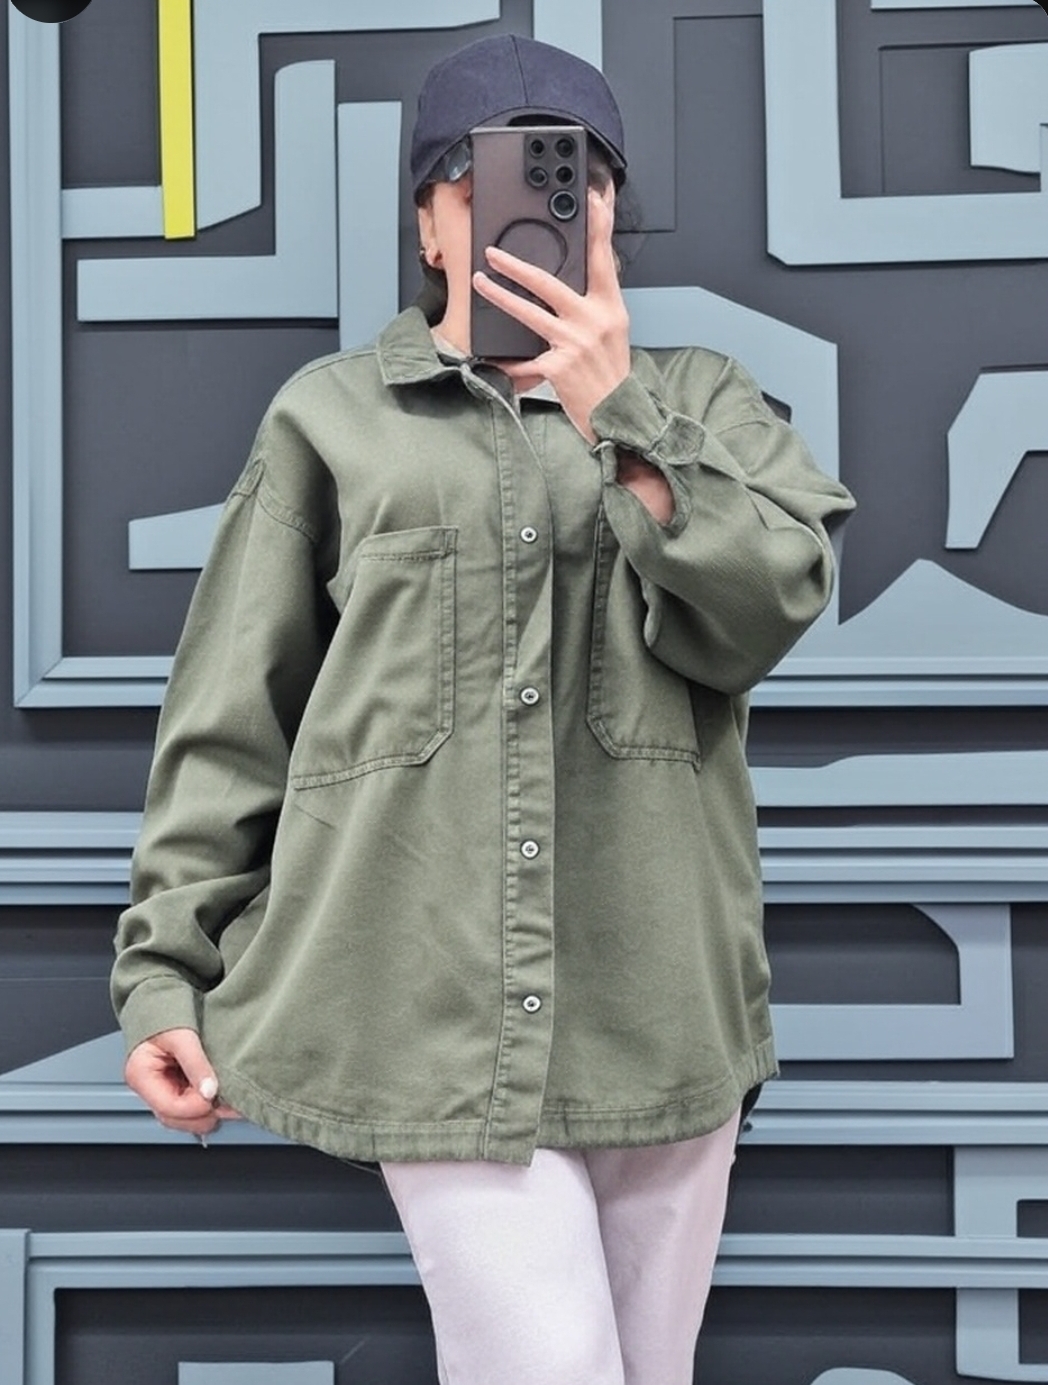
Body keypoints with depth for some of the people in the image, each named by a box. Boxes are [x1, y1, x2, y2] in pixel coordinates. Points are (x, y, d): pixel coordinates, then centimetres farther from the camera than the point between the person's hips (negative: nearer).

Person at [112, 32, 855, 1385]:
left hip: (663, 994, 3)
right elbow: (230, 716, 7)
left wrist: (621, 425, -16)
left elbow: (770, 609, -6)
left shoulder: (700, 400, 11)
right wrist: (167, 964, 5)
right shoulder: (335, 414, 6)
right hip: (436, 998, -2)